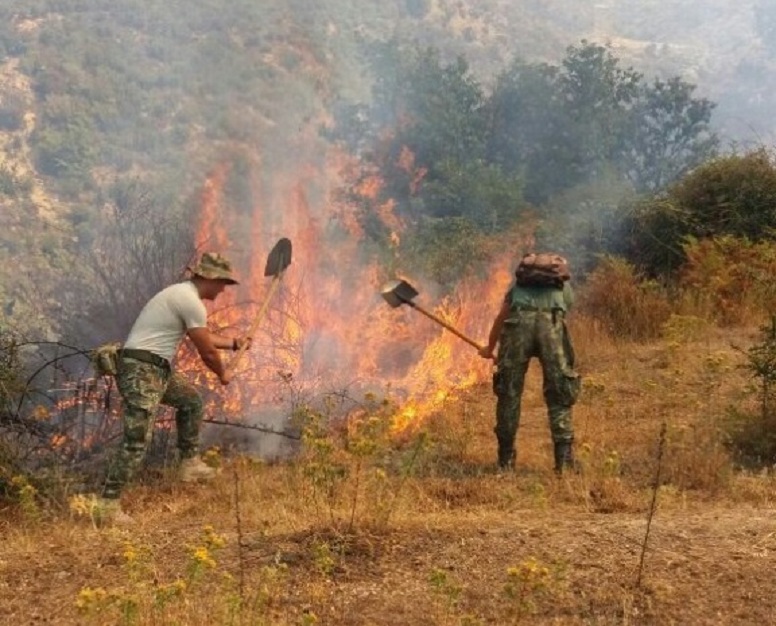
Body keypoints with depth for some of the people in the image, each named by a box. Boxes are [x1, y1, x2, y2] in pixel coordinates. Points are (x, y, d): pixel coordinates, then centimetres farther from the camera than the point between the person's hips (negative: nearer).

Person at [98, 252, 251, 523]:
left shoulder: (183, 295, 17)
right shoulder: (192, 302, -14)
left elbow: (203, 337, 32)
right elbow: (207, 350, -7)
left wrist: (233, 343, 38)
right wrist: (222, 374, 11)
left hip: (155, 370, 11)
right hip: (142, 371, -11)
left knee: (190, 399, 27)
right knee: (136, 442, -13)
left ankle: (190, 463, 31)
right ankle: (108, 503, -12)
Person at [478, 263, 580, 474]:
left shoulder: (519, 285, 38)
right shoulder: (564, 288, 36)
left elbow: (499, 320, 45)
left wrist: (489, 348, 62)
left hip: (519, 322, 1)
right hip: (550, 323, -1)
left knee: (509, 394, 12)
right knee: (559, 396, 7)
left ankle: (506, 460, 19)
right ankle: (564, 460, 2)